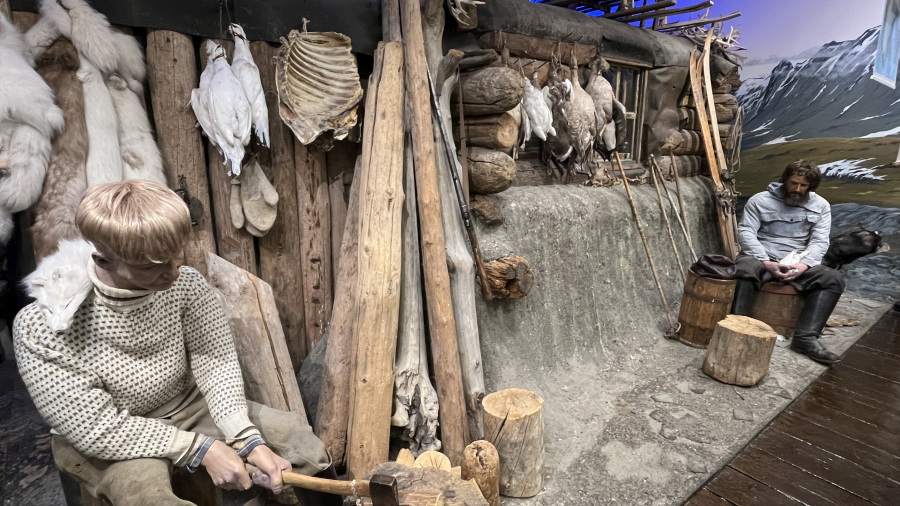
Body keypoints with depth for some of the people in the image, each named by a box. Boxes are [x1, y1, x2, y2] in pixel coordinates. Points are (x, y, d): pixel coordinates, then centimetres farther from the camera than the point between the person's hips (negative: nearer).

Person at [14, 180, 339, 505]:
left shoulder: (185, 284, -19)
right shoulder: (41, 327, -25)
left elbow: (217, 363, -17)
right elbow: (96, 429, -22)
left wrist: (250, 441, -28)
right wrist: (199, 448, -26)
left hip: (190, 406, 3)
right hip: (110, 442, -2)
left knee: (298, 437, -5)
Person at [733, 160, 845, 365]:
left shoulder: (820, 206, 11)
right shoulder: (760, 200, 2)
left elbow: (819, 241, 3)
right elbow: (746, 232, -7)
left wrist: (804, 264, -18)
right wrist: (765, 262, -20)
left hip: (798, 263, 4)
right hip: (761, 258, -4)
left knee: (834, 279, -20)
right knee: (745, 270, -37)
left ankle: (806, 337, -22)